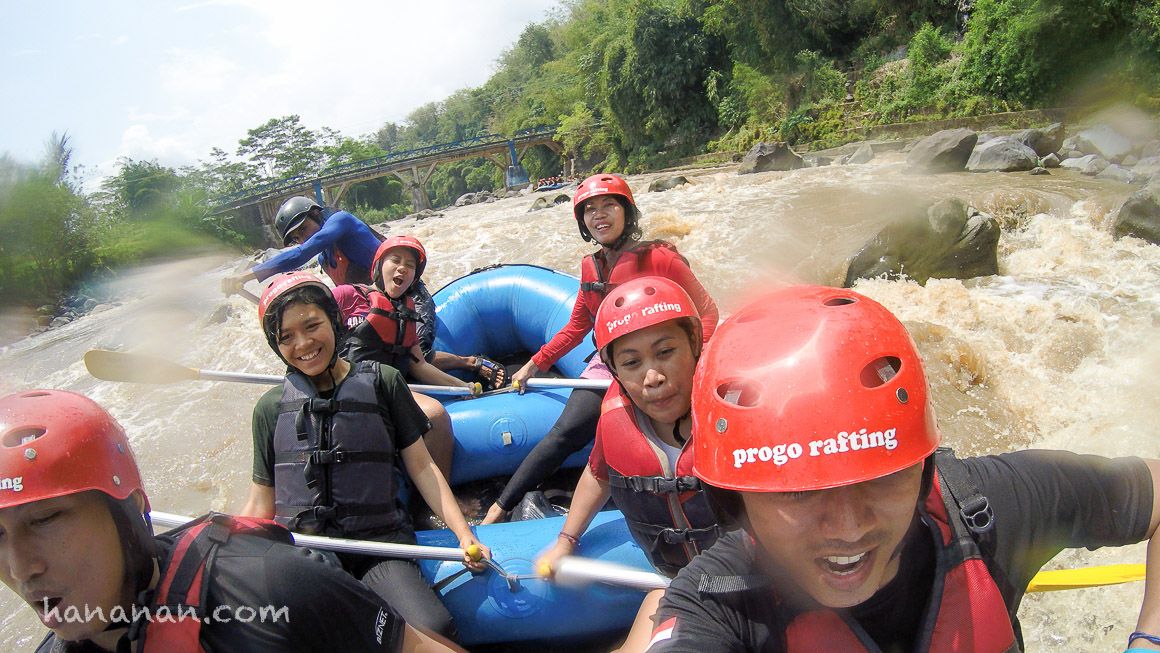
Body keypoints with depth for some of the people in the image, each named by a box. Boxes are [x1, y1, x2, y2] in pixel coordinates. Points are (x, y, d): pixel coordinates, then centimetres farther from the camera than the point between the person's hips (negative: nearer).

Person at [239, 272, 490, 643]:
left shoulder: (381, 383, 6)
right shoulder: (272, 408, 11)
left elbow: (421, 467, 5)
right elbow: (260, 506, 13)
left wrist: (463, 533, -6)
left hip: (380, 544, -1)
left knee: (434, 631, -27)